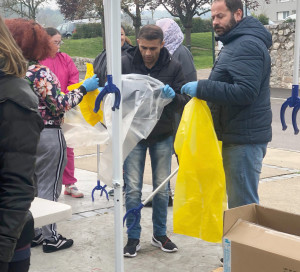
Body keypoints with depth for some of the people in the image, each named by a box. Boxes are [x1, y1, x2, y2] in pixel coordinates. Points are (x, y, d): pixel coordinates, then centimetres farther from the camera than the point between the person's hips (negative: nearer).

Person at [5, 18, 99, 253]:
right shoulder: (39, 72, -20)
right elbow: (61, 105, -19)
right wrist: (84, 88, -9)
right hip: (48, 136, -7)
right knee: (48, 187, 3)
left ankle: (32, 233, 26)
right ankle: (50, 238, 11)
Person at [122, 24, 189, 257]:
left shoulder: (173, 67, -6)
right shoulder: (125, 63, -10)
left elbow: (184, 101, -4)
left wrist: (173, 97, -27)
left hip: (163, 135, 1)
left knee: (162, 188, 11)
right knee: (133, 189, 1)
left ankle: (160, 234, 27)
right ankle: (133, 237, 15)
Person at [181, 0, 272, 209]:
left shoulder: (247, 45, -16)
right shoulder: (234, 44, 18)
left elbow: (245, 92, -26)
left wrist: (201, 88, -24)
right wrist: (203, 90, 12)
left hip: (244, 137, -11)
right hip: (236, 135, 11)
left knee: (242, 205, -6)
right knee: (238, 201, 15)